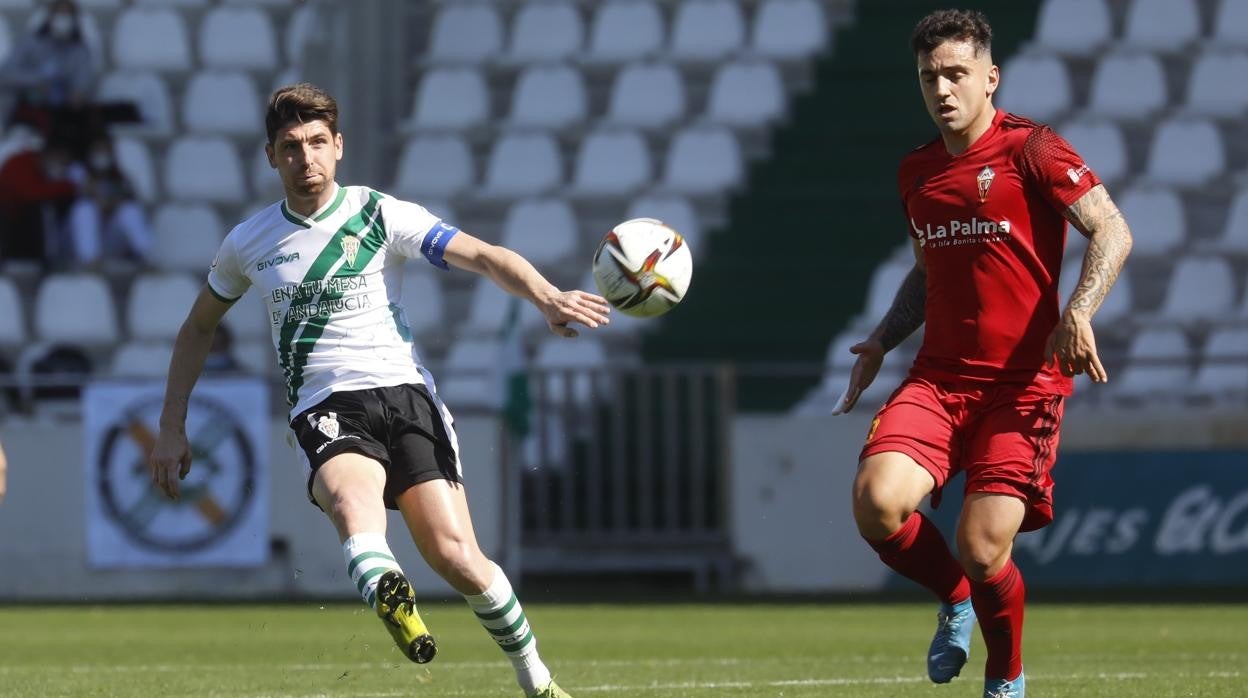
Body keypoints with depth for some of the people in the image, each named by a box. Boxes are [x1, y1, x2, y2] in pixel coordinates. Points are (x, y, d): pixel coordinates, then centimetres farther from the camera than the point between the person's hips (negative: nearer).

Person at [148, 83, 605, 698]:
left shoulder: (381, 215, 5)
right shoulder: (248, 243, 13)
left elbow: (483, 257, -3)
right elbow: (198, 328, 28)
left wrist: (547, 298, -22)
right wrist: (172, 430, 22)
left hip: (403, 389, -1)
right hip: (326, 409, 1)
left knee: (454, 555, -14)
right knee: (353, 495, -36)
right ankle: (386, 593, -68)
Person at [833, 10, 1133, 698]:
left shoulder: (1031, 150, -5)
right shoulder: (915, 172, 14)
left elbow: (1111, 232, -12)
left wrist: (1077, 313, -27)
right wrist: (881, 340, 14)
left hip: (1024, 380, -5)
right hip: (939, 376, 5)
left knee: (982, 550, -11)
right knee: (877, 500, -20)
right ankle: (955, 601, 11)